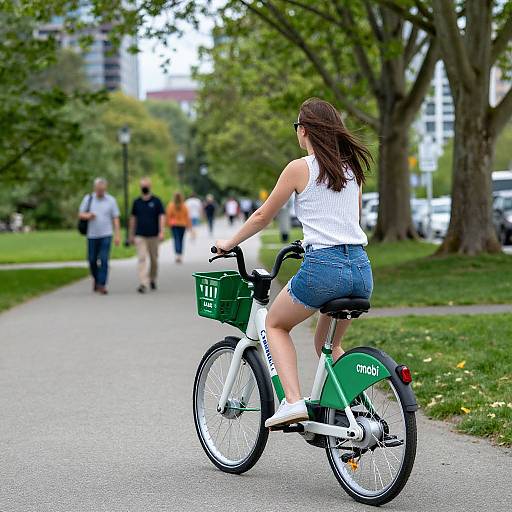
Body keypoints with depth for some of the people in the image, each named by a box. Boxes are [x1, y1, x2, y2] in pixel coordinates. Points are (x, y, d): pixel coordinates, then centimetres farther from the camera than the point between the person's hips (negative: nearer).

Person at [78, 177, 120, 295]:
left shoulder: (111, 200, 1)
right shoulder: (88, 199, 3)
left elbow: (115, 218, 2)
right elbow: (80, 214, 5)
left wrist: (117, 235, -5)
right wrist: (87, 215, -18)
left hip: (106, 235, -2)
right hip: (92, 235, 2)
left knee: (104, 260, -10)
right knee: (92, 260, 6)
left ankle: (102, 285, -8)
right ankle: (96, 278, 32)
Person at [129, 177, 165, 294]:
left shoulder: (156, 201, 1)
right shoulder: (137, 202, 8)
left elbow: (162, 216, -3)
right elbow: (133, 218, 14)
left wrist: (161, 232, -15)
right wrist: (131, 235, 14)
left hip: (153, 235, -1)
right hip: (140, 236, 1)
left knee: (154, 259, 10)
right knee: (141, 259, -11)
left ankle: (152, 279, 31)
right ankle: (143, 283, -17)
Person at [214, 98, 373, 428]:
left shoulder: (300, 168, -2)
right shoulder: (352, 168, 15)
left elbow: (263, 216, 7)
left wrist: (230, 243, 23)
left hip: (323, 267, -6)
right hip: (361, 267, 6)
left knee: (276, 325, 19)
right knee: (329, 344, 26)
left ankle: (293, 401, 1)